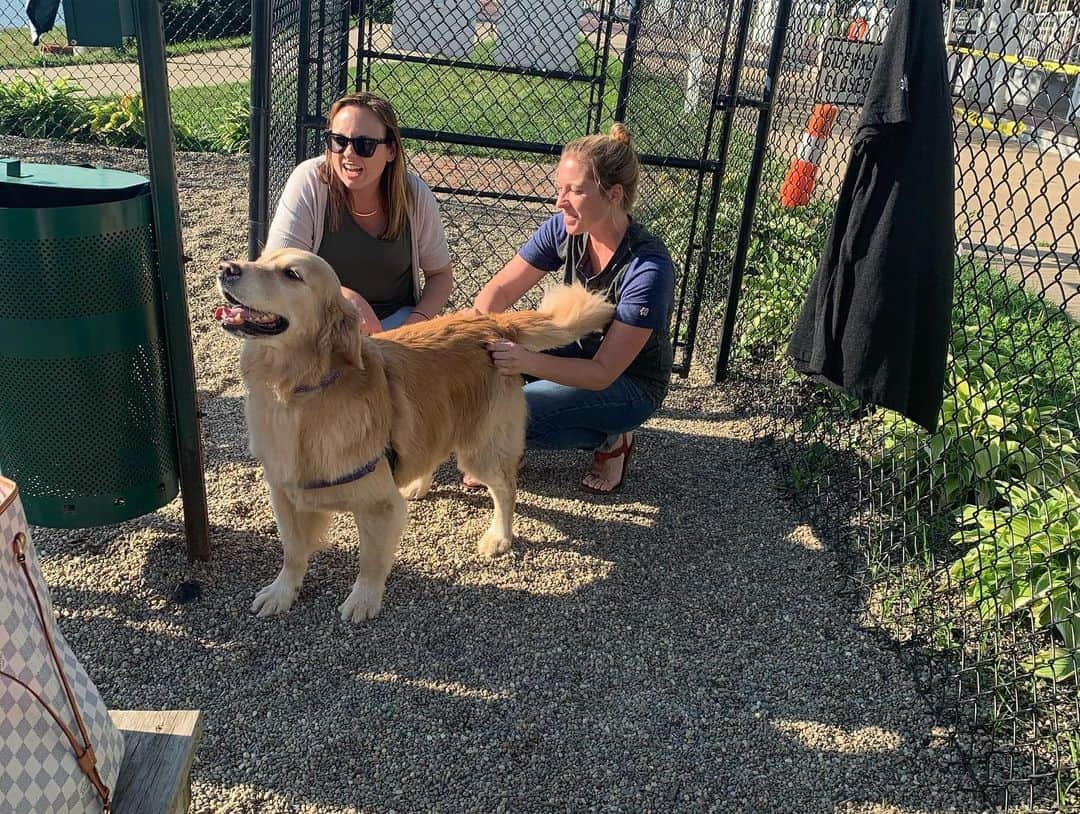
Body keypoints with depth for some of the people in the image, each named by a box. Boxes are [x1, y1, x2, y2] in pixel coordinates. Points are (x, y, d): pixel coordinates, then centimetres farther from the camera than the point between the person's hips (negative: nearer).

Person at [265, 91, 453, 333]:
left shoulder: (415, 196, -8)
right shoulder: (310, 181, -15)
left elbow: (441, 274, 4)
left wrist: (418, 321, -15)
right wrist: (347, 297, -27)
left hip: (396, 318, 2)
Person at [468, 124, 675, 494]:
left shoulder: (649, 268, -31)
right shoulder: (563, 229, -14)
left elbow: (602, 373, -30)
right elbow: (502, 288, -8)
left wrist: (529, 361, -46)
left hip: (629, 385, -6)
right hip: (575, 351, 6)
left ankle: (610, 439, -1)